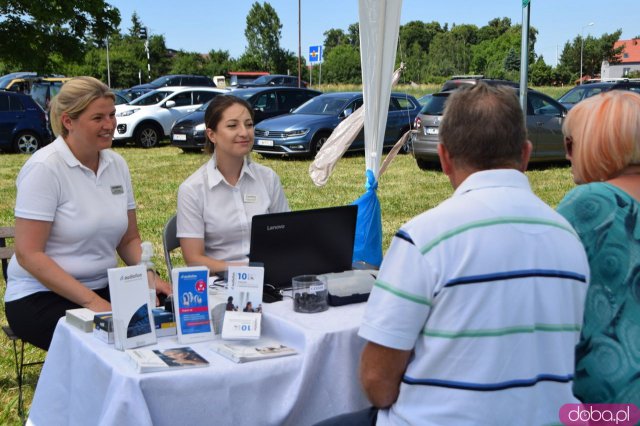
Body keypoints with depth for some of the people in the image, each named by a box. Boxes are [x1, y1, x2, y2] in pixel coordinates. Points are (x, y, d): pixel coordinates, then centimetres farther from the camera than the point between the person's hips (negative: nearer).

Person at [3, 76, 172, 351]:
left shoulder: (117, 164, 6)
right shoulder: (44, 168, -12)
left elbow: (129, 240, 12)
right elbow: (28, 254, -16)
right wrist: (91, 301, -23)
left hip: (104, 288, 6)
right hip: (40, 295, -6)